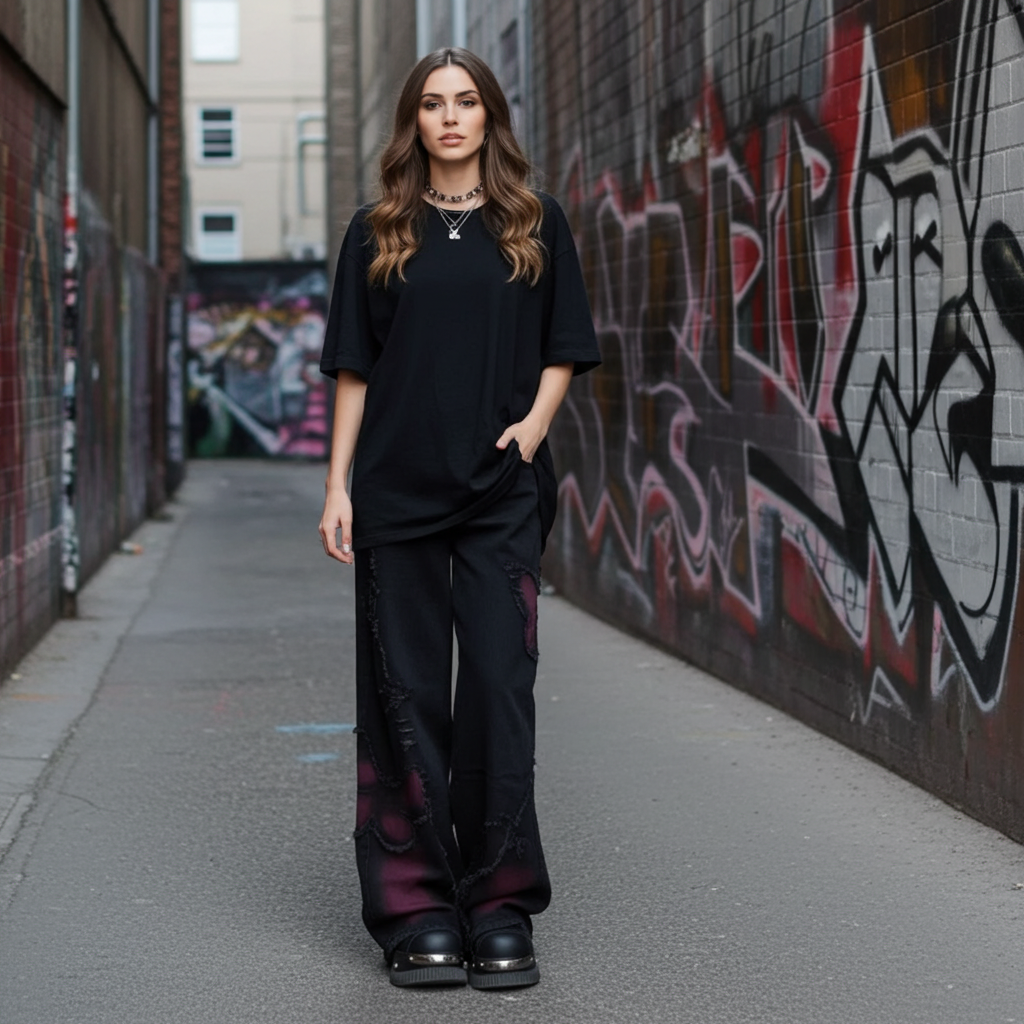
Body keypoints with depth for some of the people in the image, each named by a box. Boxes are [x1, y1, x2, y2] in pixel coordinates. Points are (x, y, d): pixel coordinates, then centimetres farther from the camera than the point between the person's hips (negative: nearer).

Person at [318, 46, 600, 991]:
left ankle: (502, 909, 3)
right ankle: (418, 910, 8)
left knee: (500, 686, -5)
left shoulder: (535, 226, 8)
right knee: (406, 695, 2)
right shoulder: (377, 233, 9)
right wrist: (338, 484, 2)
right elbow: (354, 369, 9)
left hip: (500, 494, -1)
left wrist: (533, 426, -7)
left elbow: (562, 352, 11)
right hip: (396, 491, 1)